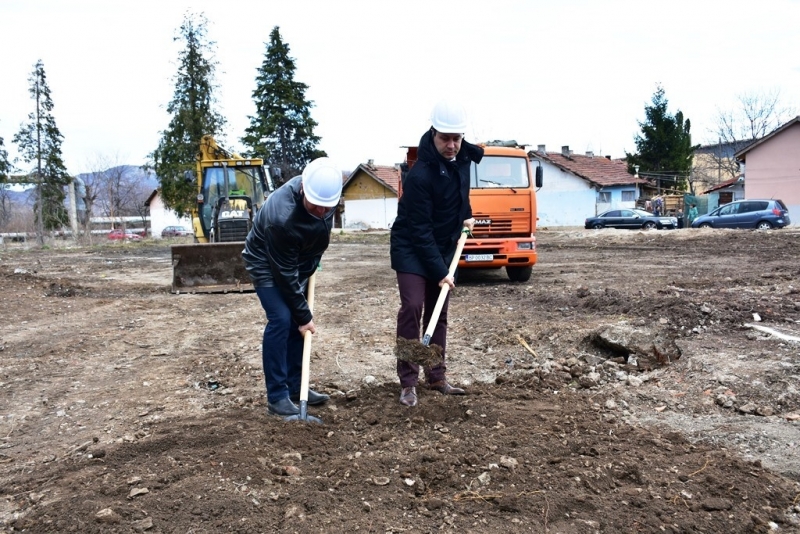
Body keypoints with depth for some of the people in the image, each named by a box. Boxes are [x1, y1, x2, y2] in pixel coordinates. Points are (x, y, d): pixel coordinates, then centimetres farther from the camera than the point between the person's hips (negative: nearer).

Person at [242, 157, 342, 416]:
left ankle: (295, 387, 16)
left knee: (296, 321, 5)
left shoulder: (324, 193, -20)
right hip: (266, 263, -7)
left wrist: (312, 268, 5)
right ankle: (277, 396, -8)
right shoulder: (281, 217, -40)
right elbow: (285, 273, -30)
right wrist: (303, 315, -22)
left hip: (298, 261, 7)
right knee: (281, 320, -17)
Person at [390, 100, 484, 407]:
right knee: (412, 307, -14)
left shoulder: (462, 157, -5)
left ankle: (436, 377, 20)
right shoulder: (420, 175, -27)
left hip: (444, 248, 7)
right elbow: (419, 230, -25)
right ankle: (408, 383, -5)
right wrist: (439, 271, -24)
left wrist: (466, 214, 8)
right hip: (412, 249, -7)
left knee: (439, 312, 10)